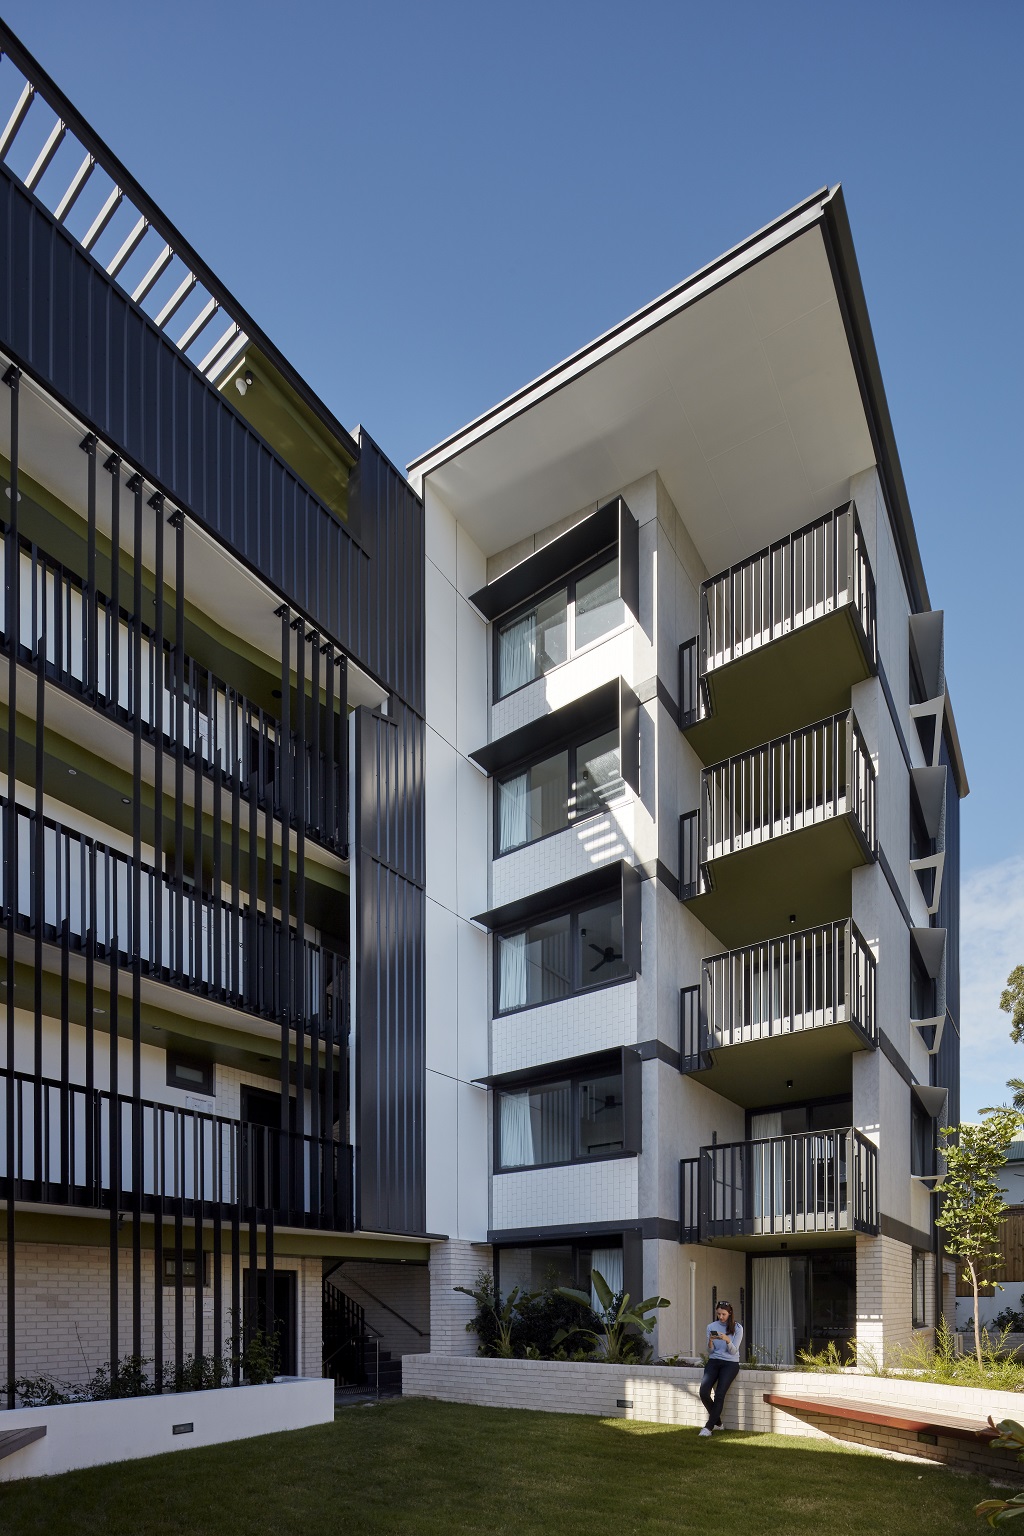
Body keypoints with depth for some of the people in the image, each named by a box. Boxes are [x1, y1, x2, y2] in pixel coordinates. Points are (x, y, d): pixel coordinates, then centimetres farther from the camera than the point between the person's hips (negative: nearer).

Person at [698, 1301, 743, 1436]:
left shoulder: (737, 1328, 0)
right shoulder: (711, 1327, 7)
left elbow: (733, 1351, -4)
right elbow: (710, 1351, 7)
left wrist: (727, 1340, -23)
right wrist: (710, 1341, -14)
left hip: (730, 1363, -3)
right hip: (714, 1362, 3)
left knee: (719, 1395, -18)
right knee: (704, 1392, -15)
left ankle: (709, 1427, -9)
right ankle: (717, 1423, 5)